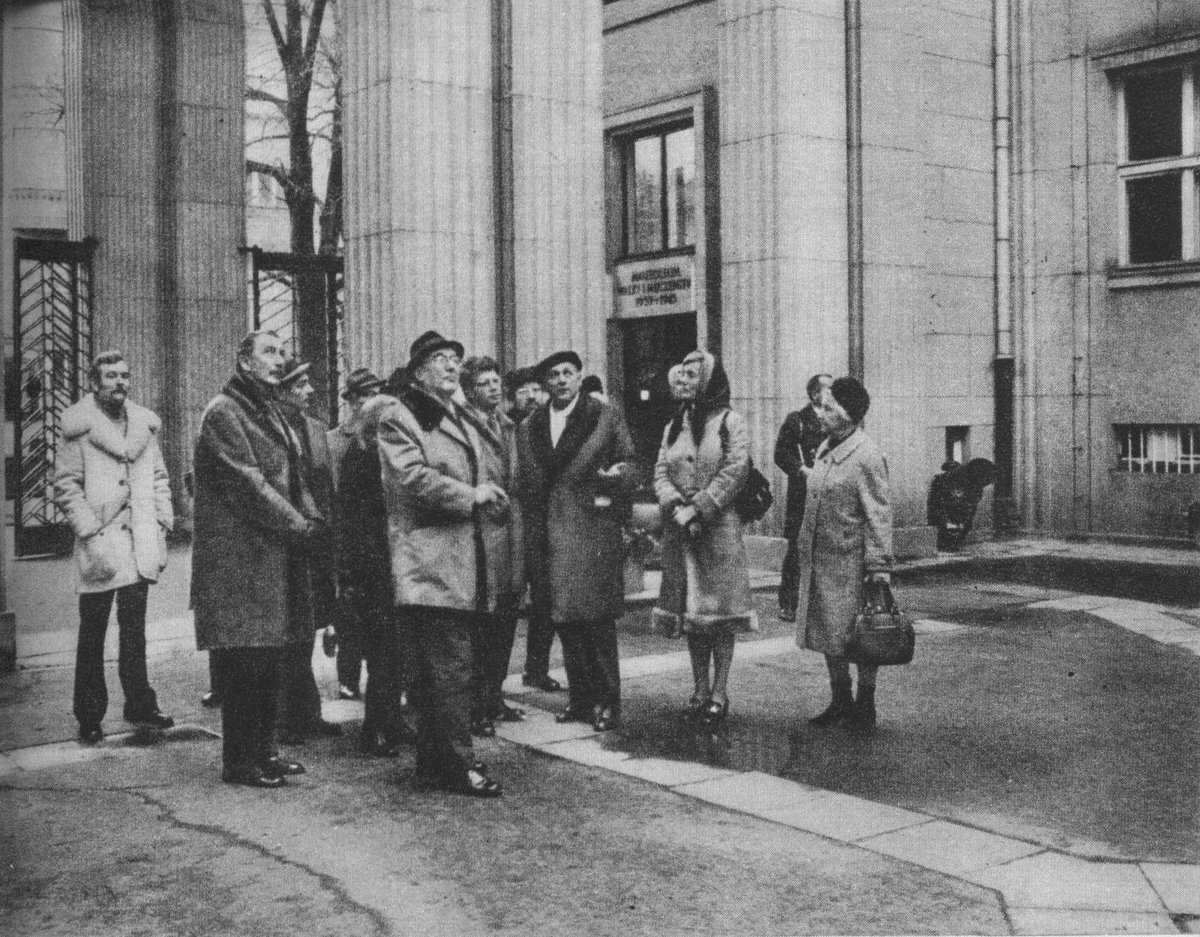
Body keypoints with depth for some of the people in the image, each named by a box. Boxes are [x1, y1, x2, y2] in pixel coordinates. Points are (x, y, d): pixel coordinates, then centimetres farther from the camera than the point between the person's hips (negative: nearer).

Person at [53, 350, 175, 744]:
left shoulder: (145, 424, 13)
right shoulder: (78, 427, -3)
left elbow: (159, 478, 16)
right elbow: (65, 485, -6)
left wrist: (161, 527, 8)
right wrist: (90, 533, -12)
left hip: (140, 545, 4)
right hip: (100, 545, -4)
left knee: (134, 627, 10)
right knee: (93, 633, 3)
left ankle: (140, 704, 18)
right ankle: (89, 717, 11)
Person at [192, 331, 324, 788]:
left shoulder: (270, 412, 20)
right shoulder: (223, 412, -9)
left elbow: (295, 477, 17)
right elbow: (248, 484, -17)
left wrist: (314, 520, -1)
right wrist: (301, 528, -16)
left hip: (277, 556, 9)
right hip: (239, 557, -9)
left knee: (269, 660, 12)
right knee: (245, 662, -4)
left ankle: (263, 750, 21)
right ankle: (238, 761, 5)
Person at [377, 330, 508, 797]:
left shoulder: (460, 420, 24)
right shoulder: (399, 417, -4)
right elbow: (411, 477, -18)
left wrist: (491, 498, 8)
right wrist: (470, 496, -14)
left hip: (465, 562, 9)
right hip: (430, 562, -9)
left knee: (435, 670, 13)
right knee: (450, 666, -9)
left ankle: (433, 765, 20)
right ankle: (458, 765, -3)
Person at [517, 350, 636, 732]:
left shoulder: (606, 418, 2)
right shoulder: (529, 428, 13)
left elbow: (631, 465, 3)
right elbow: (527, 488, 13)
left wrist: (619, 475, -19)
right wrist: (531, 541, 8)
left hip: (594, 532, -4)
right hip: (549, 538, 4)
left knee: (598, 621, -2)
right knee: (565, 621, 7)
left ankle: (607, 702, 7)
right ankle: (581, 698, 18)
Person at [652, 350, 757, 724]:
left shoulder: (730, 422, -3)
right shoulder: (674, 426, 15)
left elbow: (735, 472, -12)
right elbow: (661, 471, 8)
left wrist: (698, 508, -16)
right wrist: (675, 507, -11)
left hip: (719, 528, -6)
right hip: (679, 529, 6)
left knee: (719, 611, -2)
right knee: (690, 609, 8)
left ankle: (719, 693, 4)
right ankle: (700, 690, 16)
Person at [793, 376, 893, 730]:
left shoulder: (867, 456, -14)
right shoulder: (825, 450, 11)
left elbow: (879, 515, -16)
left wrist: (880, 565, -19)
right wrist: (805, 554, 17)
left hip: (852, 563, -8)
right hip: (820, 562, 8)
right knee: (828, 635, 14)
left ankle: (864, 706, 15)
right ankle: (840, 701, 27)